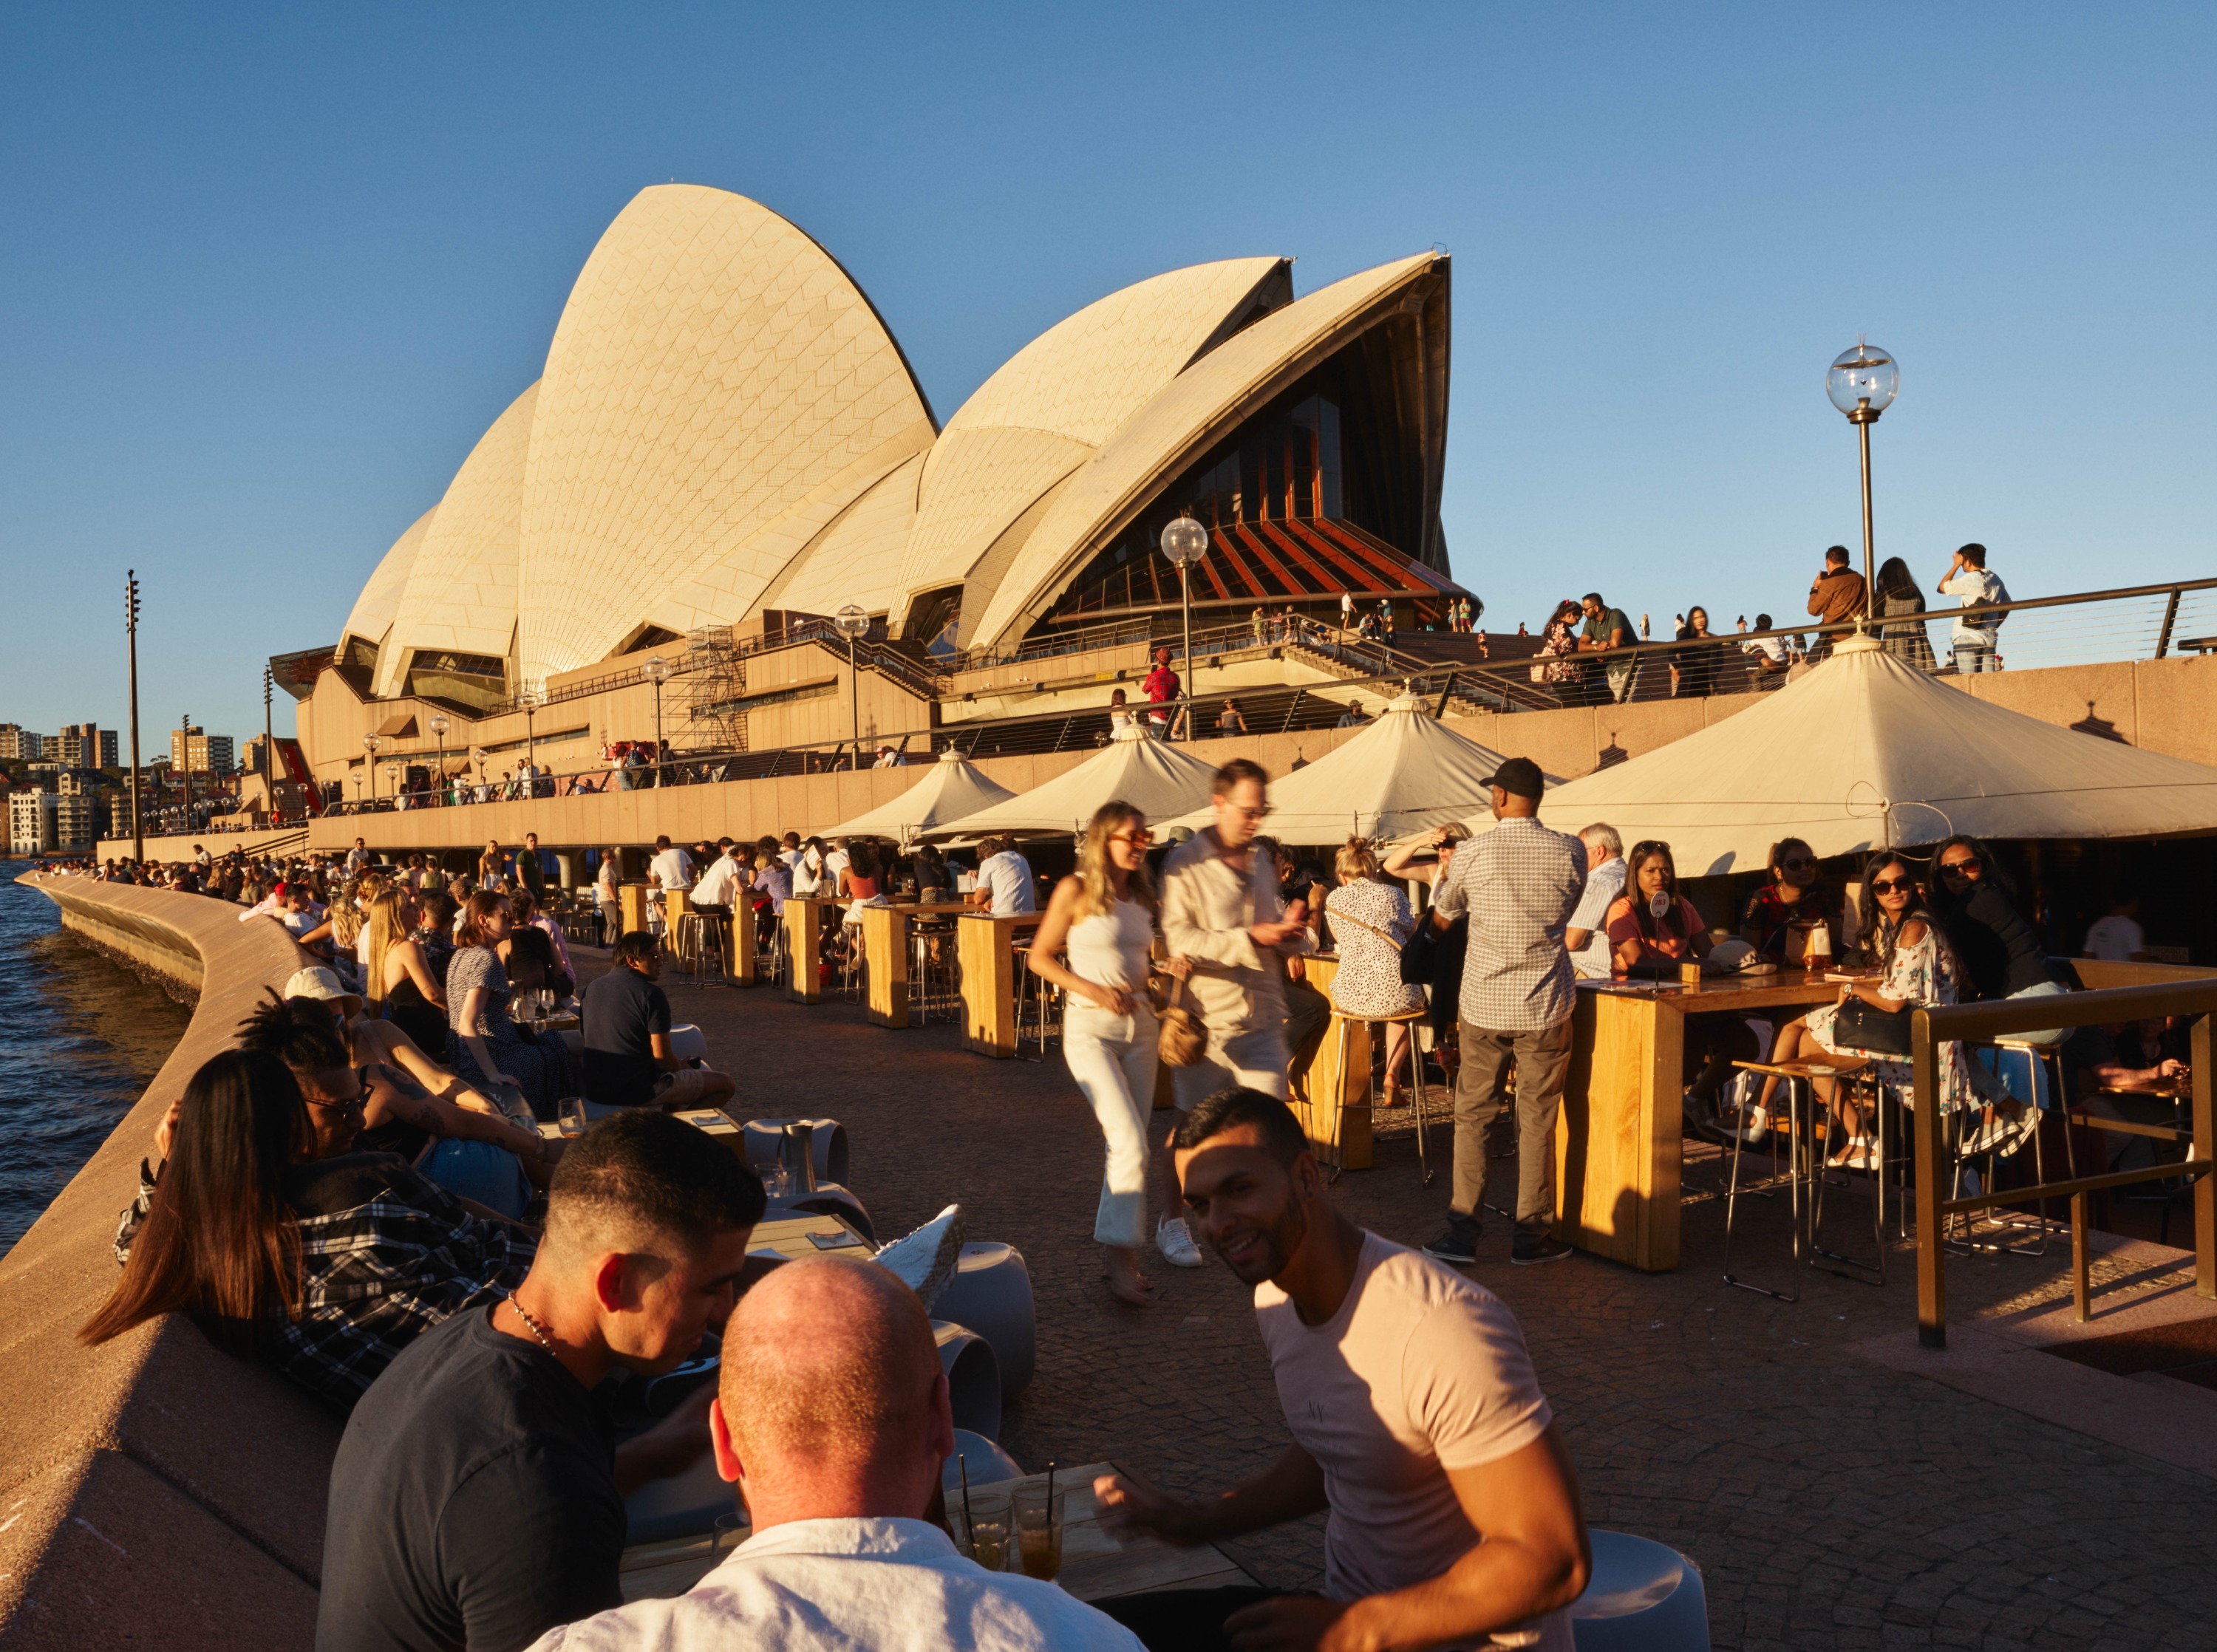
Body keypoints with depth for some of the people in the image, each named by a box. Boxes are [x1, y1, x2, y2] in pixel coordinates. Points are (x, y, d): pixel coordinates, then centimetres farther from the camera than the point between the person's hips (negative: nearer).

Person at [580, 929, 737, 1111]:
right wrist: (681, 1067, 6)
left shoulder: (591, 988, 7)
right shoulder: (651, 994, -15)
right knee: (725, 1084, 2)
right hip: (638, 1092, -8)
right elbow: (662, 1059, -17)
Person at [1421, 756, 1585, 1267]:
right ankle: (1531, 1234, 14)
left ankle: (1461, 1231, 10)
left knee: (1472, 1117, 9)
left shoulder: (1471, 854, -6)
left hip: (1483, 1004, 0)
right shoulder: (1570, 852, -4)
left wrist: (1444, 874, 30)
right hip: (1545, 1005, 0)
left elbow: (1441, 919, 10)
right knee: (1537, 1120, 8)